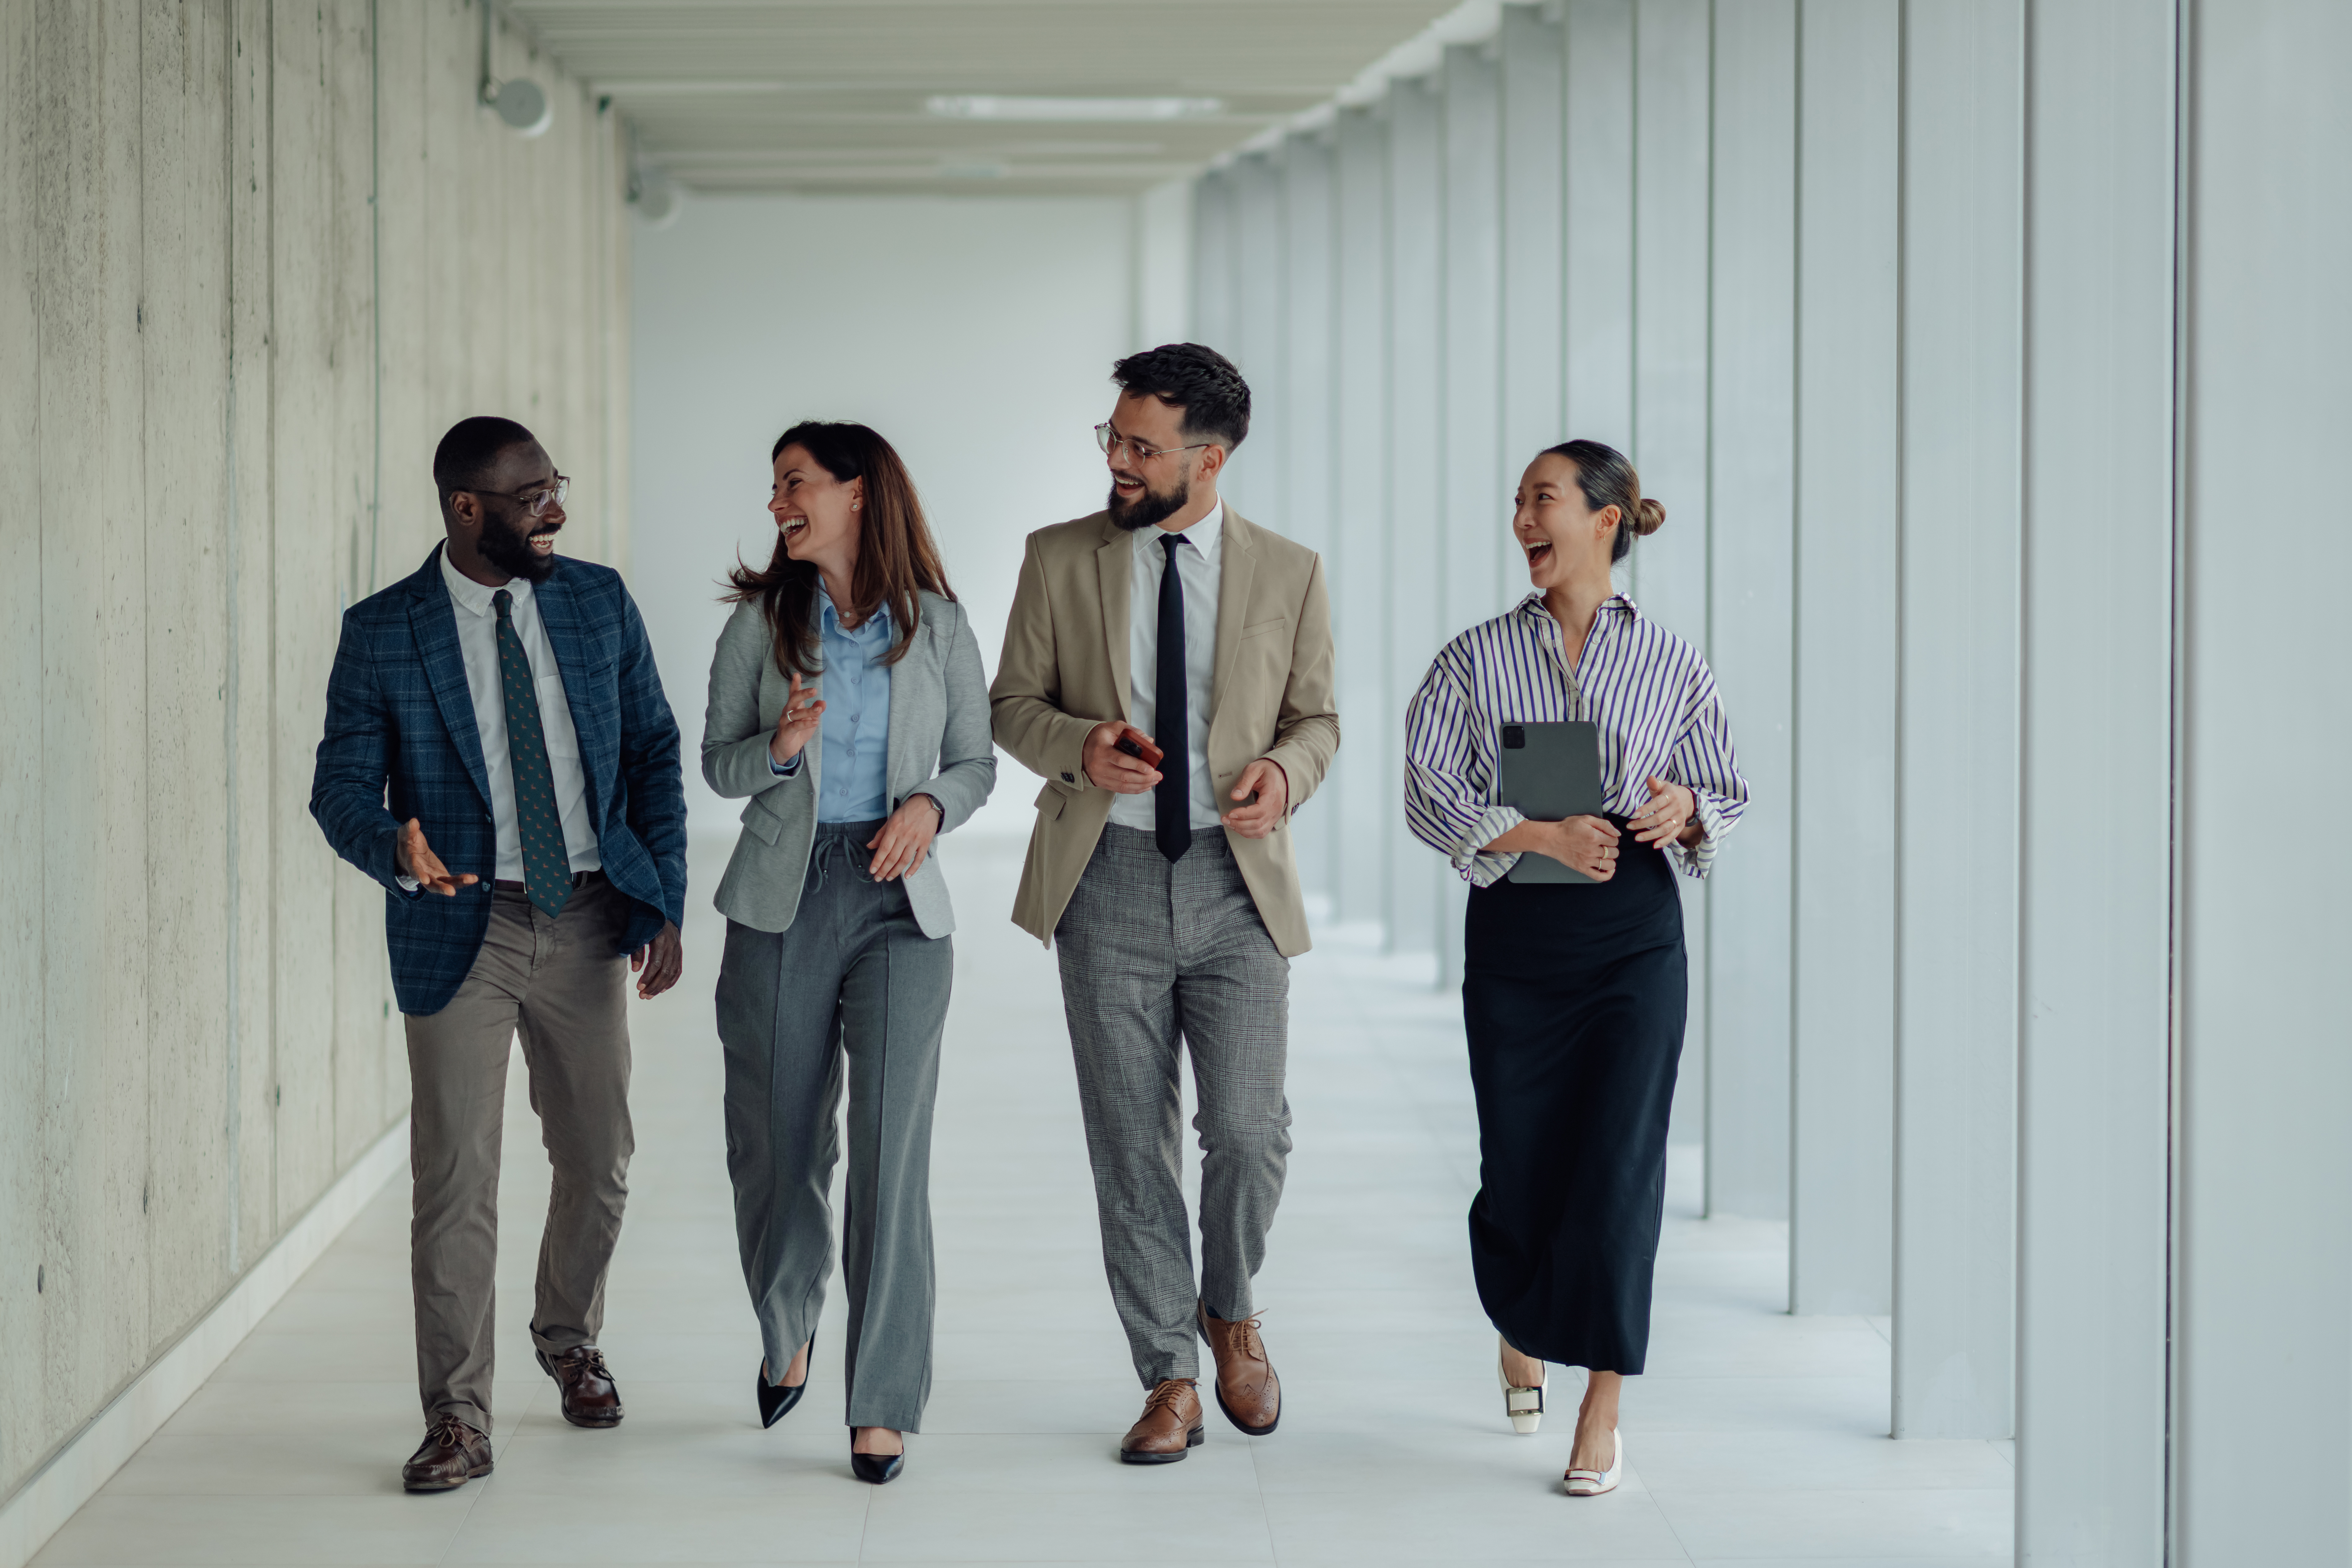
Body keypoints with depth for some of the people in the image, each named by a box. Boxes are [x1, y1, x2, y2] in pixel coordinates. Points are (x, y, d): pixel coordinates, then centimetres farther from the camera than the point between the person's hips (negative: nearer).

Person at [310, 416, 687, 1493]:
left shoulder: (598, 602, 3)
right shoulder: (383, 635, -6)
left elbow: (653, 754, 8)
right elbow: (341, 790, -6)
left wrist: (664, 904, 1)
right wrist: (395, 849, -29)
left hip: (586, 920, 3)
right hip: (462, 929, -3)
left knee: (599, 1164, 14)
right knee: (455, 1183, -4)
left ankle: (569, 1337, 41)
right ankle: (457, 1422, 6)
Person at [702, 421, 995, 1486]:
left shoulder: (936, 624, 5)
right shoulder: (762, 619, 6)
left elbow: (977, 761, 10)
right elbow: (718, 762, 8)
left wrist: (931, 805, -10)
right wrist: (780, 748, -13)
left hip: (898, 902, -1)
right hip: (782, 900, 1)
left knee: (891, 1152, -8)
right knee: (775, 1140, 8)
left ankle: (884, 1407, -1)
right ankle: (786, 1328, 38)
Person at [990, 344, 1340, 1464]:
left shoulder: (1288, 574, 4)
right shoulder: (1060, 560, 3)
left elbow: (1317, 715, 12)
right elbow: (1012, 703, 8)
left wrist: (1287, 770, -10)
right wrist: (1079, 745, -14)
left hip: (1237, 879, 0)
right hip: (1109, 877, 1)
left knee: (1247, 1130, -6)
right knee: (1130, 1145, 3)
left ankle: (1229, 1310, 25)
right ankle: (1169, 1379, 15)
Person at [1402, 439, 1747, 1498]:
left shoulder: (1668, 661, 4)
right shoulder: (1476, 661, 4)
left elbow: (1725, 797, 11)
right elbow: (1431, 795, -3)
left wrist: (1685, 811, -13)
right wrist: (1543, 835, -17)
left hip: (1634, 934, -1)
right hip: (1514, 937, 1)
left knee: (1618, 1164, -7)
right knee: (1519, 1161, 6)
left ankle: (1603, 1411, 2)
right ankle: (1520, 1324, 40)